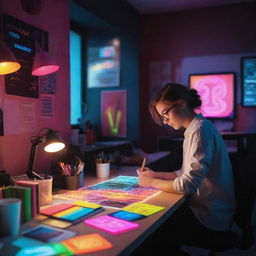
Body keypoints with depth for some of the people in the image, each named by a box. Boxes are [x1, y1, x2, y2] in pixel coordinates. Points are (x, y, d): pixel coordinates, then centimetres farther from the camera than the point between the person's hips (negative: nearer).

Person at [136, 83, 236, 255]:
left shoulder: (201, 130, -20)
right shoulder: (194, 130, 10)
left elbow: (187, 185, -24)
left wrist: (152, 182, -11)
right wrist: (155, 174, 7)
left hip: (211, 217, -8)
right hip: (204, 207, 9)